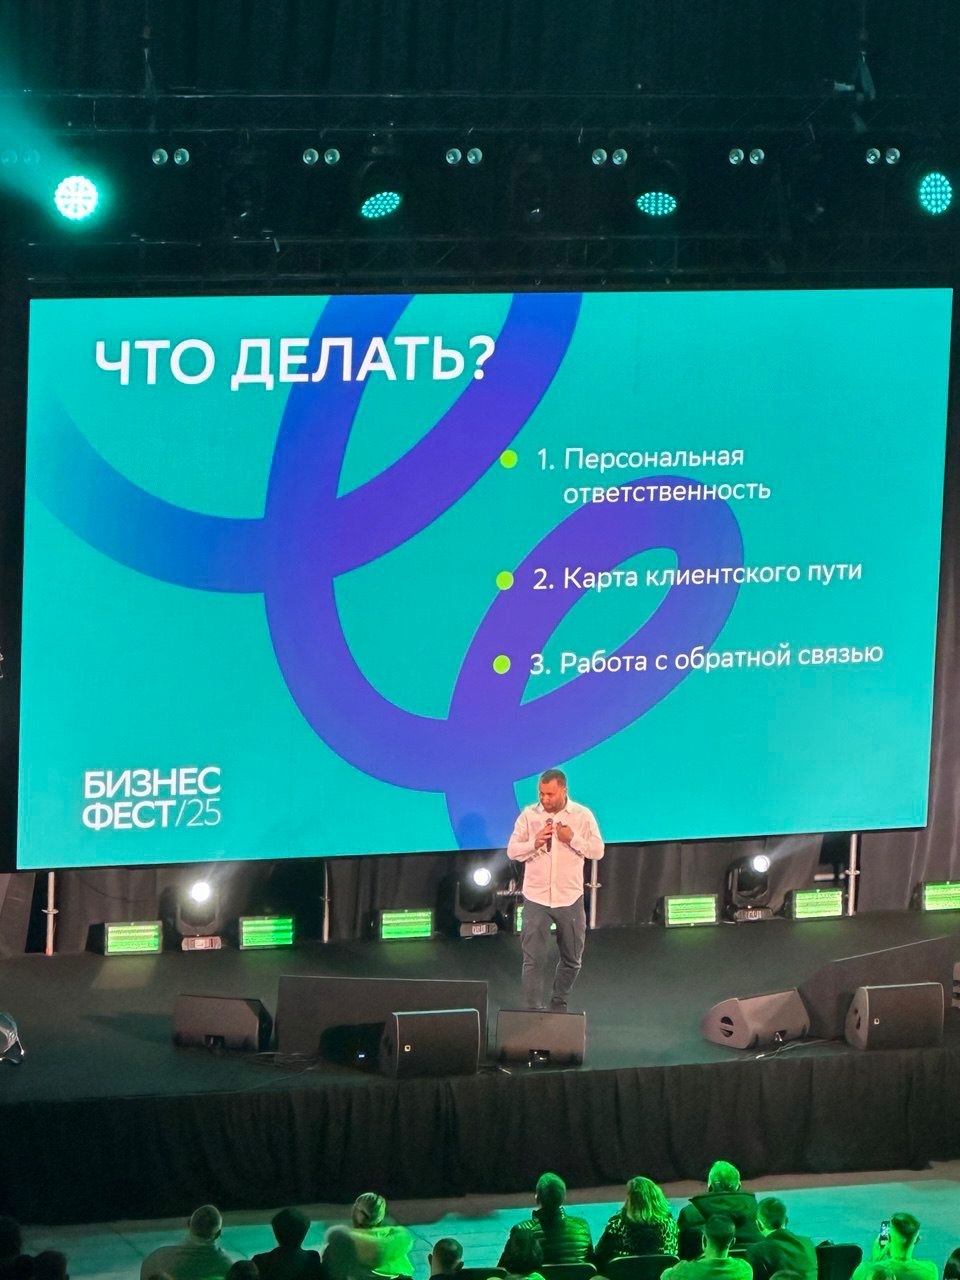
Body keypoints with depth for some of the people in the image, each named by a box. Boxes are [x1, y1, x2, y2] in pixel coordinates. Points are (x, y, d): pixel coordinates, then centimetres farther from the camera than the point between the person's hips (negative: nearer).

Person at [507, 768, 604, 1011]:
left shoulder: (582, 815, -1)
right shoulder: (529, 815, -1)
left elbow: (597, 851, -3)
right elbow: (512, 851, 0)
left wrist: (573, 839, -18)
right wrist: (534, 843, -18)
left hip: (570, 898, 1)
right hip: (536, 899, -1)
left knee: (572, 959, 13)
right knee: (534, 960, -8)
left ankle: (559, 1005, 32)